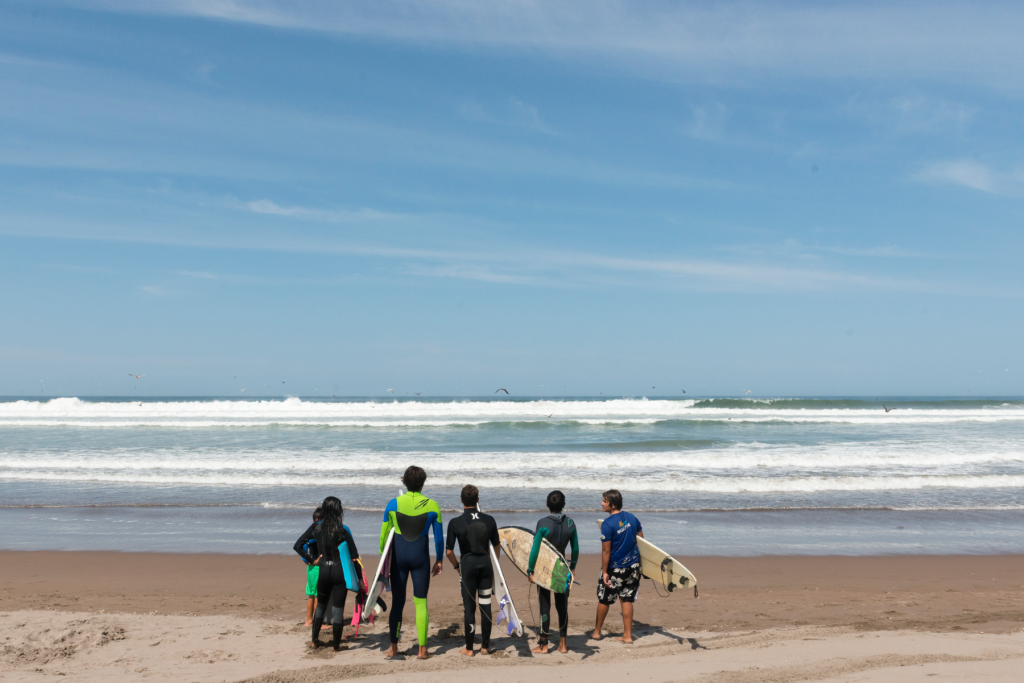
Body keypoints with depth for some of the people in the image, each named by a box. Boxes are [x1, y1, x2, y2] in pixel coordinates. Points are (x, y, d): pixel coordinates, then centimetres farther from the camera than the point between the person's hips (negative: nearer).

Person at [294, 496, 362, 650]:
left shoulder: (316, 527, -3)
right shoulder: (343, 530, -11)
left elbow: (298, 546, -2)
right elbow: (354, 556, -10)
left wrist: (311, 560, 3)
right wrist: (359, 578, -3)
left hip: (323, 572, 3)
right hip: (340, 572, -3)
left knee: (321, 606, 22)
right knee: (338, 608, 6)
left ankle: (315, 640, 30)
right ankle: (336, 645, 14)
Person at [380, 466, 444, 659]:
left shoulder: (393, 504, -2)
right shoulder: (432, 506, -3)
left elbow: (384, 533, 3)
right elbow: (439, 536, 2)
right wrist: (439, 560, 12)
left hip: (398, 555, 1)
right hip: (420, 555, -1)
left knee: (397, 601, 11)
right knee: (421, 602, 6)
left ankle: (393, 647, 15)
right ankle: (422, 649, 6)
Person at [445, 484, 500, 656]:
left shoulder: (455, 523, -9)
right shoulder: (489, 520, -2)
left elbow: (449, 552, -7)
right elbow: (497, 546, 5)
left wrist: (457, 566, 9)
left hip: (467, 565, -2)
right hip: (486, 564, 2)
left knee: (469, 607, 6)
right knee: (485, 606, 11)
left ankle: (469, 648, 14)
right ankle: (485, 646, 19)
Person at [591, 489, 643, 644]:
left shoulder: (607, 524, -20)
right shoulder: (632, 517, 0)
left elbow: (606, 551, -18)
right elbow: (641, 539, 9)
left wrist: (604, 572, -12)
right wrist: (637, 558, 20)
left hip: (615, 568, -5)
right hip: (633, 565, 5)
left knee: (604, 600, 12)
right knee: (627, 599, 13)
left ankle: (597, 632, 26)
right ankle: (627, 635, 14)